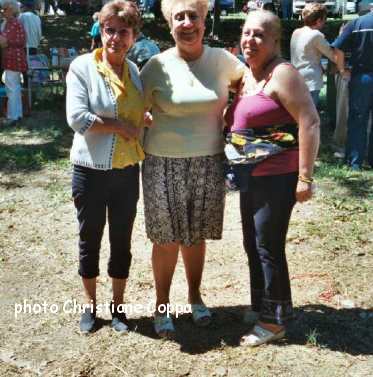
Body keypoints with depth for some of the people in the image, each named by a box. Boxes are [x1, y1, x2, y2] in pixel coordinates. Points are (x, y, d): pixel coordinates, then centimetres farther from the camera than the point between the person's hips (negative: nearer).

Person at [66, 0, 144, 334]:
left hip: (127, 171, 4)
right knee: (90, 240, 12)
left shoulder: (136, 71, 4)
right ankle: (90, 304, 31)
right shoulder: (82, 67, -10)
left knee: (122, 240, 12)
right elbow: (76, 118, -20)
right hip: (91, 170, -3)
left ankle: (118, 304, 30)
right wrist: (120, 125, -15)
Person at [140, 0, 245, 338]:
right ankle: (162, 304, 27)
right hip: (164, 165, -2)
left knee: (196, 235, 16)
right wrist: (135, 149, -4)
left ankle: (195, 296, 38)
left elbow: (248, 78, 18)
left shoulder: (221, 59, -2)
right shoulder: (157, 66, -8)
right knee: (167, 240, 7)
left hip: (208, 164, 2)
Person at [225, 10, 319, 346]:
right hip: (250, 176, 9)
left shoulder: (282, 73, -14)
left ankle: (274, 321, 15)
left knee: (268, 246, 0)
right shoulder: (245, 76, 12)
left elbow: (310, 122, -20)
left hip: (277, 176, -9)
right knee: (252, 244, 17)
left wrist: (305, 177, -22)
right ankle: (260, 306, 34)